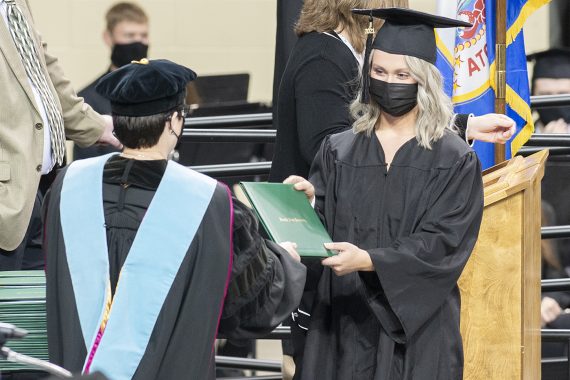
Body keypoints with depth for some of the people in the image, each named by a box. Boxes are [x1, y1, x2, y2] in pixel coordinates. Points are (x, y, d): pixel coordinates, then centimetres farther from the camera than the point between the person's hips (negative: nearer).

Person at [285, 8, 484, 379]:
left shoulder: (455, 162, -1)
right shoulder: (338, 151, 8)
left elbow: (442, 244, -11)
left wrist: (368, 259, -23)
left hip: (415, 325, -2)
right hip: (344, 325, 3)